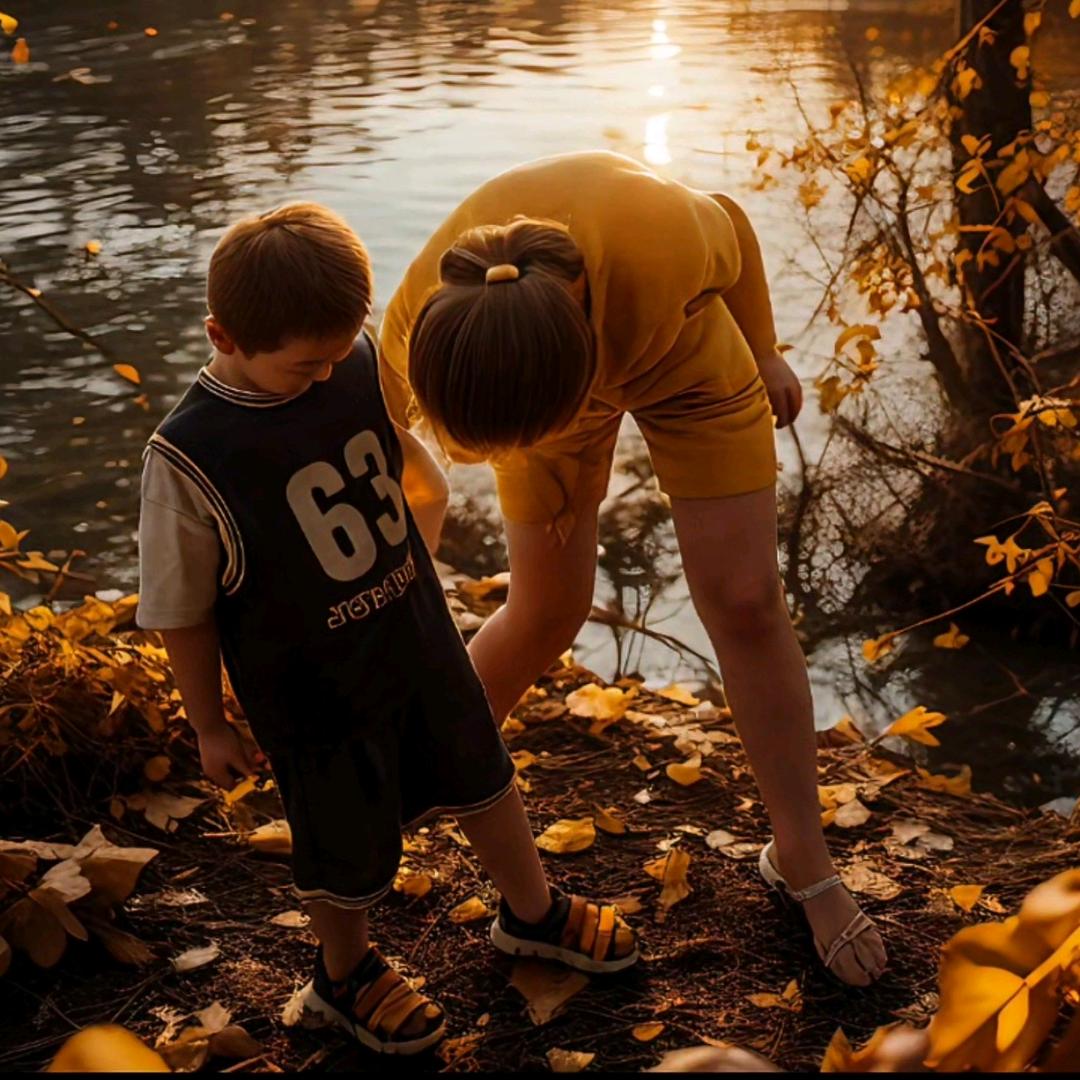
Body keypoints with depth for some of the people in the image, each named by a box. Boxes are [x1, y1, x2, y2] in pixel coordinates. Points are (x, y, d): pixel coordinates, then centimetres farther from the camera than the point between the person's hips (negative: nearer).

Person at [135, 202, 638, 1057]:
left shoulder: (361, 366, -12)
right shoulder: (190, 457, -26)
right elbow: (183, 610, -14)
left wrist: (408, 572, 10)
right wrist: (210, 726, -4)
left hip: (420, 640, 5)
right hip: (311, 690, -5)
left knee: (482, 777, 23)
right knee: (349, 844, 15)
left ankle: (533, 912, 50)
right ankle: (346, 974, 47)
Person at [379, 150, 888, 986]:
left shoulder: (659, 244, -45)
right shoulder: (415, 339, -37)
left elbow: (731, 225, -19)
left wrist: (763, 351, 0)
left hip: (684, 350, -1)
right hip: (548, 371, 1)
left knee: (745, 600, -4)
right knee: (546, 615, 1)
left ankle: (803, 863, 12)